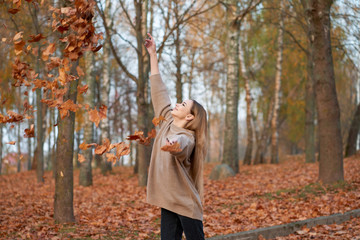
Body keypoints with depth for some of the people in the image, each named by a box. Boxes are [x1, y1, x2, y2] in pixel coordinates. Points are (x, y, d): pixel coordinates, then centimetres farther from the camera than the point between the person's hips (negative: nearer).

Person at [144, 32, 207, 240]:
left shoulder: (186, 139, -16)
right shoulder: (167, 122, 5)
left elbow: (180, 145, -43)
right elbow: (159, 91, 9)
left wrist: (174, 145, -68)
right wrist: (153, 55, 12)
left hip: (187, 203, -7)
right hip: (169, 201, 7)